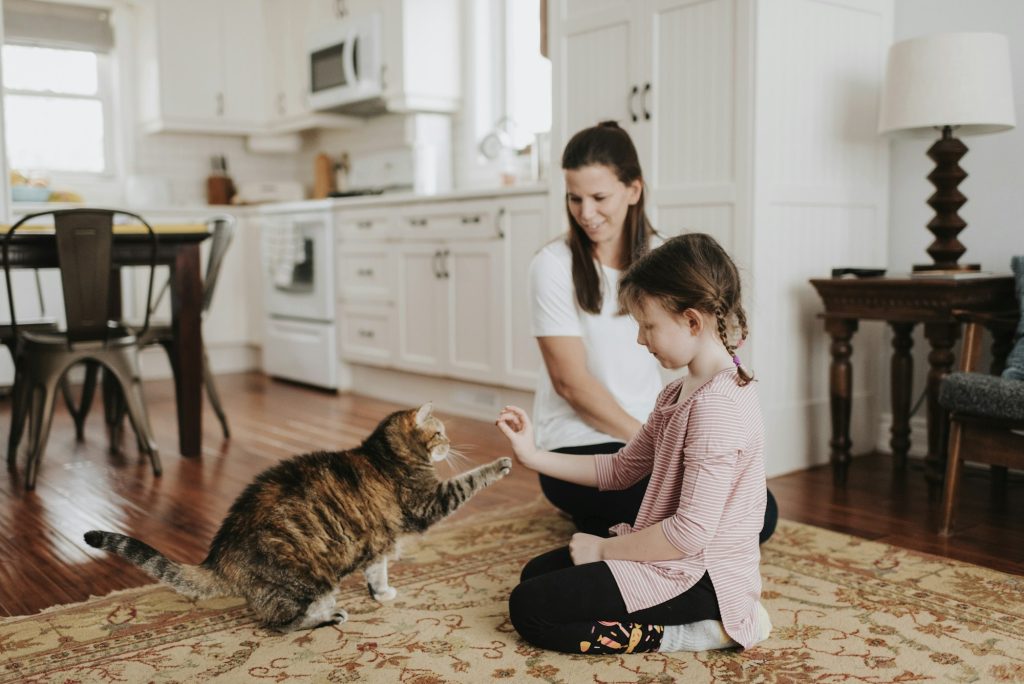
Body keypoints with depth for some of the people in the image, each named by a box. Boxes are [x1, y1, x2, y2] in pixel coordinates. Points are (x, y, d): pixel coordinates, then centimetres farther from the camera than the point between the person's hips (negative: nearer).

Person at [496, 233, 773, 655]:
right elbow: (621, 469, 13)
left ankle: (685, 634, -9)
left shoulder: (716, 406, -24)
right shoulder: (680, 393, 8)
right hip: (678, 560, 10)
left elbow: (690, 533, -28)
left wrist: (603, 548, -14)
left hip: (700, 578, -10)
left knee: (528, 609, -10)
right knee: (537, 572, 18)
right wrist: (533, 456, 6)